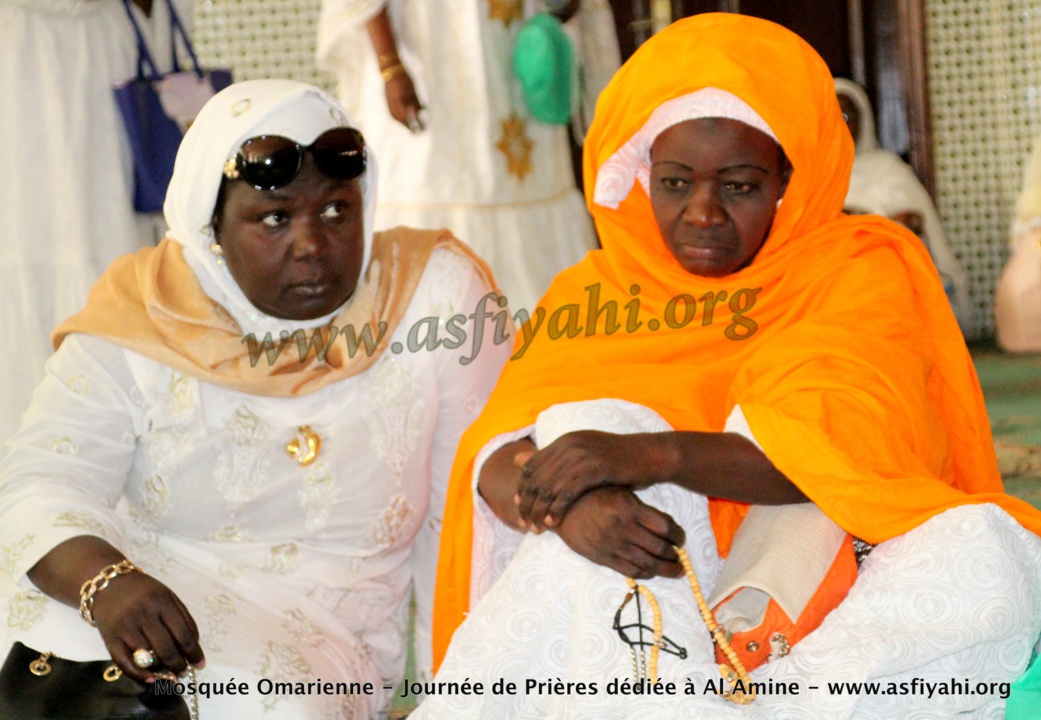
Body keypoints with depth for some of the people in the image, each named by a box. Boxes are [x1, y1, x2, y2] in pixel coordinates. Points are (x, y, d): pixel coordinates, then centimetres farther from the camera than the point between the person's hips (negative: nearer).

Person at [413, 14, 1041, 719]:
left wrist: (652, 455, -26)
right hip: (624, 609, 2)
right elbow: (496, 462, -2)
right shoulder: (590, 296, 12)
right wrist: (568, 501, -27)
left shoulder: (862, 269, 5)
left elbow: (857, 448, -13)